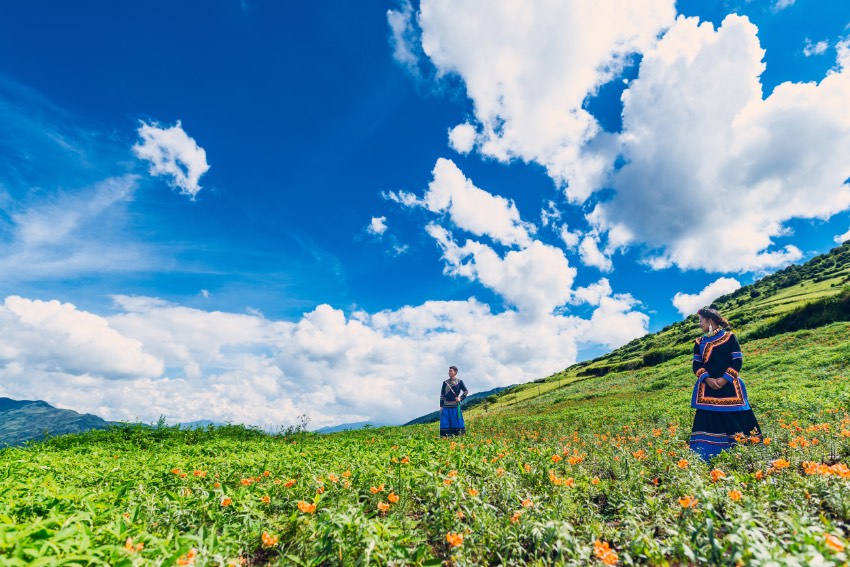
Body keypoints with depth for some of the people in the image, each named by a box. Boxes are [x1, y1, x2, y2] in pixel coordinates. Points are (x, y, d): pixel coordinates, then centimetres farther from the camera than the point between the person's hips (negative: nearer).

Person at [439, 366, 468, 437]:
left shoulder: (459, 382, 3)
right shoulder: (445, 382, 8)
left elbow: (466, 391, 9)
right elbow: (442, 395, 9)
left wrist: (460, 398, -6)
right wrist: (441, 405, 4)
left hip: (456, 406, -2)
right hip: (446, 406, 2)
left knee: (456, 421, 2)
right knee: (444, 423, -1)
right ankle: (444, 436, 6)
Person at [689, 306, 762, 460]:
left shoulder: (729, 337, 3)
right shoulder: (699, 342, 11)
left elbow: (738, 361, -3)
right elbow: (697, 365, 6)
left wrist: (724, 379, -13)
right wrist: (707, 379, -12)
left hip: (729, 387, -2)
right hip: (708, 388, 2)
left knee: (736, 420, 0)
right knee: (708, 422, -2)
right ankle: (707, 458, 0)